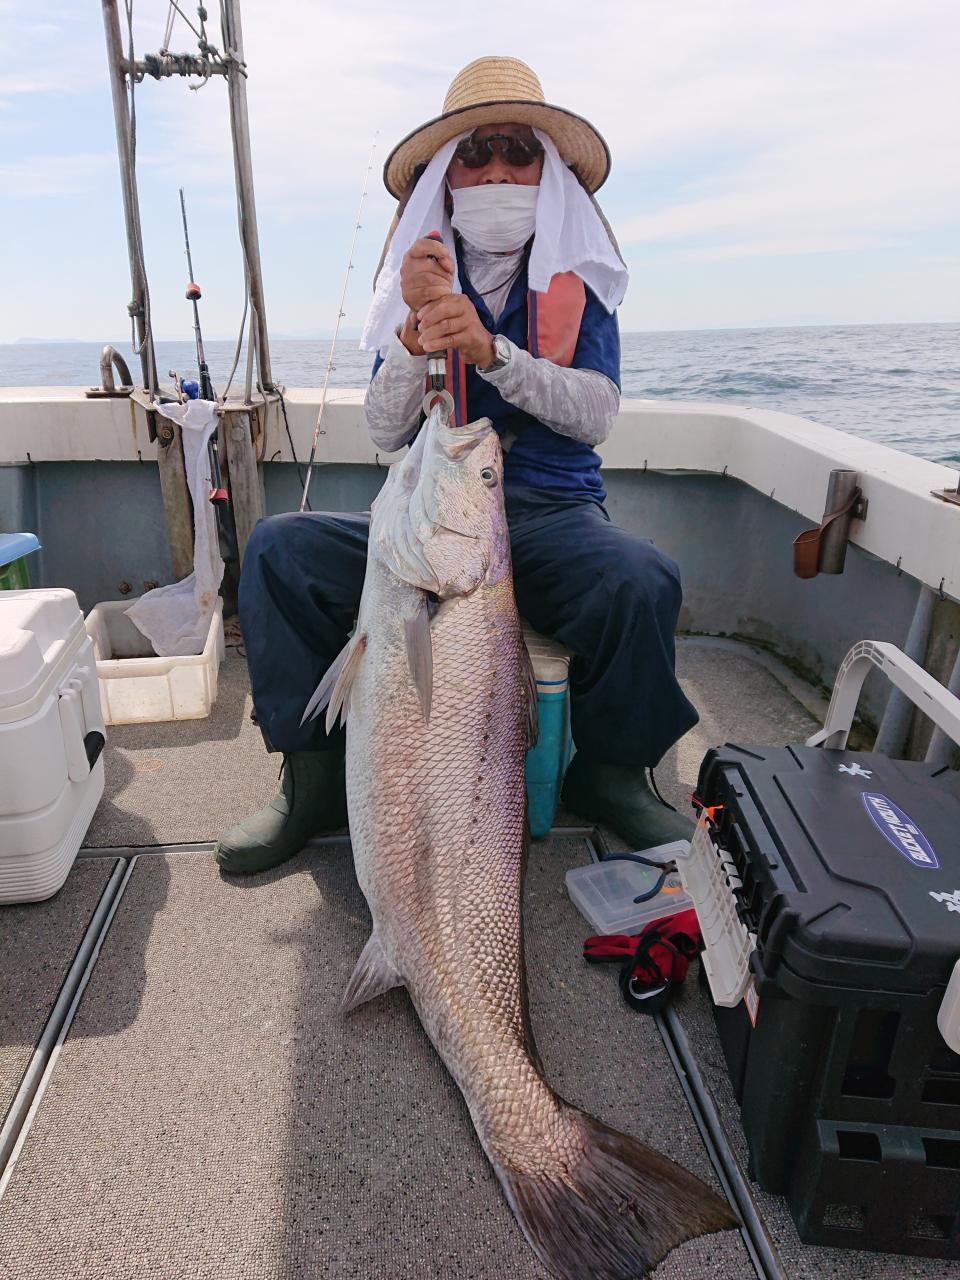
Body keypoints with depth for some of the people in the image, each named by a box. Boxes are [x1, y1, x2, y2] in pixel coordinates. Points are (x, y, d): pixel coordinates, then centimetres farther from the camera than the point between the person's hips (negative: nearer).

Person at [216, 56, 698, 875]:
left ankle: (612, 777, -6)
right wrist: (418, 331, -17)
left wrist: (489, 350, -20)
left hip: (552, 515, -1)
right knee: (277, 549, -20)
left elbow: (596, 416, -7)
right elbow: (386, 432, 0)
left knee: (643, 581, -33)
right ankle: (317, 782, -8)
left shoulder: (579, 285, 9)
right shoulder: (419, 284, 11)